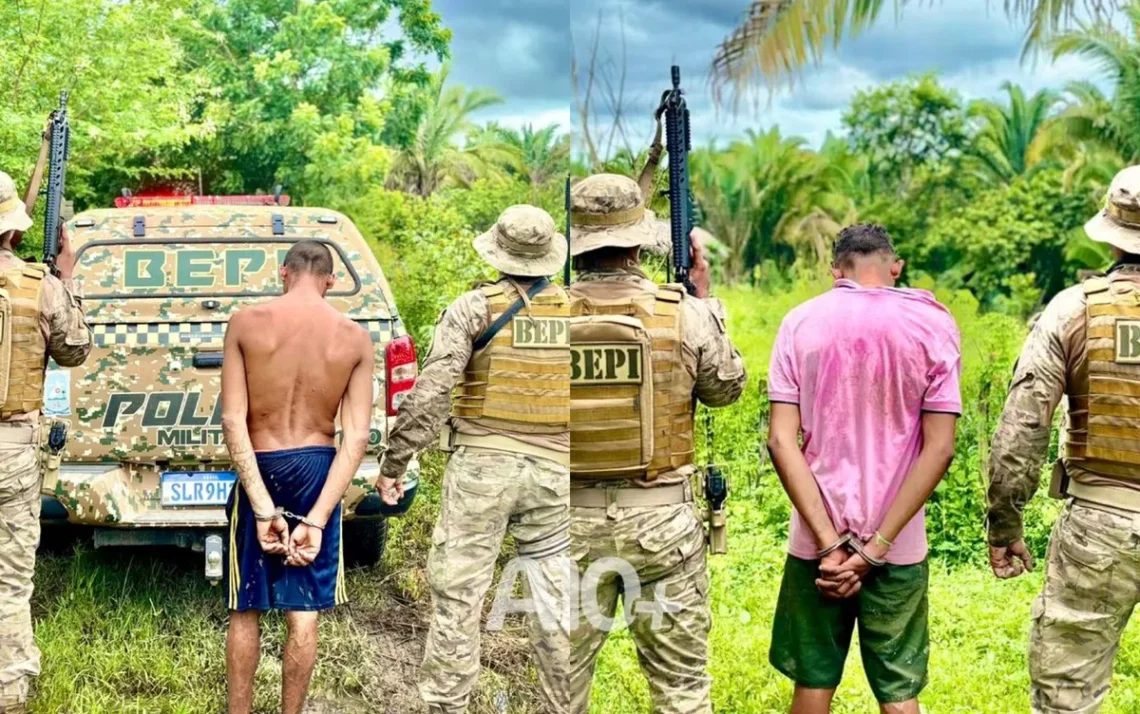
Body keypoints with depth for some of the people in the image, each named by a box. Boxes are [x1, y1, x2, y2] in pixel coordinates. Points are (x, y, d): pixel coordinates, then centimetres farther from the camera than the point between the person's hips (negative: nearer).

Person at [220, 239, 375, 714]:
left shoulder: (246, 323, -8)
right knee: (303, 612, 9)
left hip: (259, 470, -1)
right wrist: (316, 520, -14)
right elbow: (356, 437, -11)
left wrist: (263, 509, -15)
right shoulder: (355, 338, -4)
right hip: (316, 472, 1)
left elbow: (233, 421, -14)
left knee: (246, 609, 14)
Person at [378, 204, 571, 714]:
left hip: (481, 465, -3)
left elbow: (431, 391, -11)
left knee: (457, 594, 5)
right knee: (554, 600, 10)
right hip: (555, 471, 3)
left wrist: (394, 460, -5)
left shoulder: (474, 308, -5)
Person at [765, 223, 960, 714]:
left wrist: (829, 543, -12)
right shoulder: (933, 324, -3)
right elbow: (939, 448, -9)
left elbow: (782, 441, -9)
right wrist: (874, 548, -10)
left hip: (816, 540, 1)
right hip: (898, 545, 0)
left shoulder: (801, 323, -1)